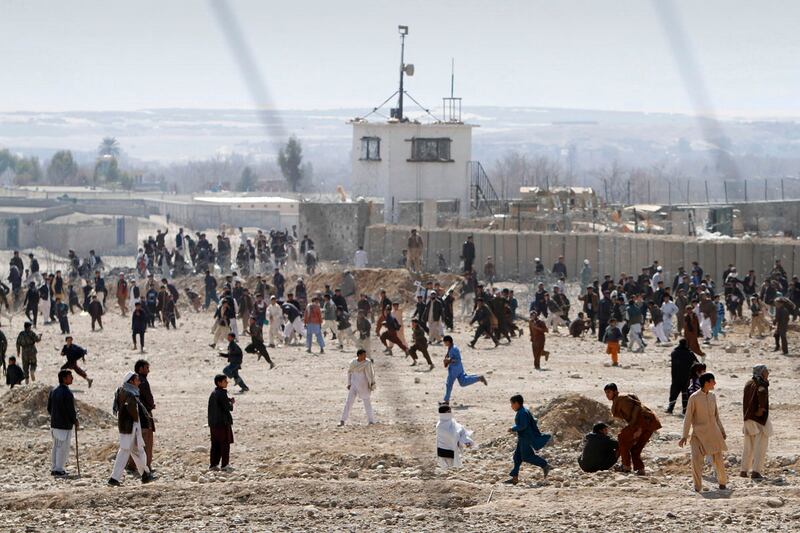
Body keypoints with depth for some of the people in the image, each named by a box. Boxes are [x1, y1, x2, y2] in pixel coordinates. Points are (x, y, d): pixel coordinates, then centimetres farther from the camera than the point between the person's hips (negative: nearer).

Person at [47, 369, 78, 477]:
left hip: (54, 424, 8)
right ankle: (59, 470, 2)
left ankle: (54, 468, 21)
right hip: (65, 425, -8)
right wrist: (75, 421, -2)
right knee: (63, 448, 0)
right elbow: (71, 410, -19)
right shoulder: (67, 393, -20)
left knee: (56, 447, 16)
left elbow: (49, 408, 11)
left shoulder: (53, 391, 6)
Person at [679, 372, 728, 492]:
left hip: (713, 432, 5)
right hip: (699, 433, -5)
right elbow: (688, 417, -7)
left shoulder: (712, 397, 8)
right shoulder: (694, 398, -9)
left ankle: (723, 483, 28)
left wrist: (722, 431, 21)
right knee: (696, 459, -14)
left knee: (718, 459, 8)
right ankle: (697, 487, -4)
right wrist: (685, 436, -11)